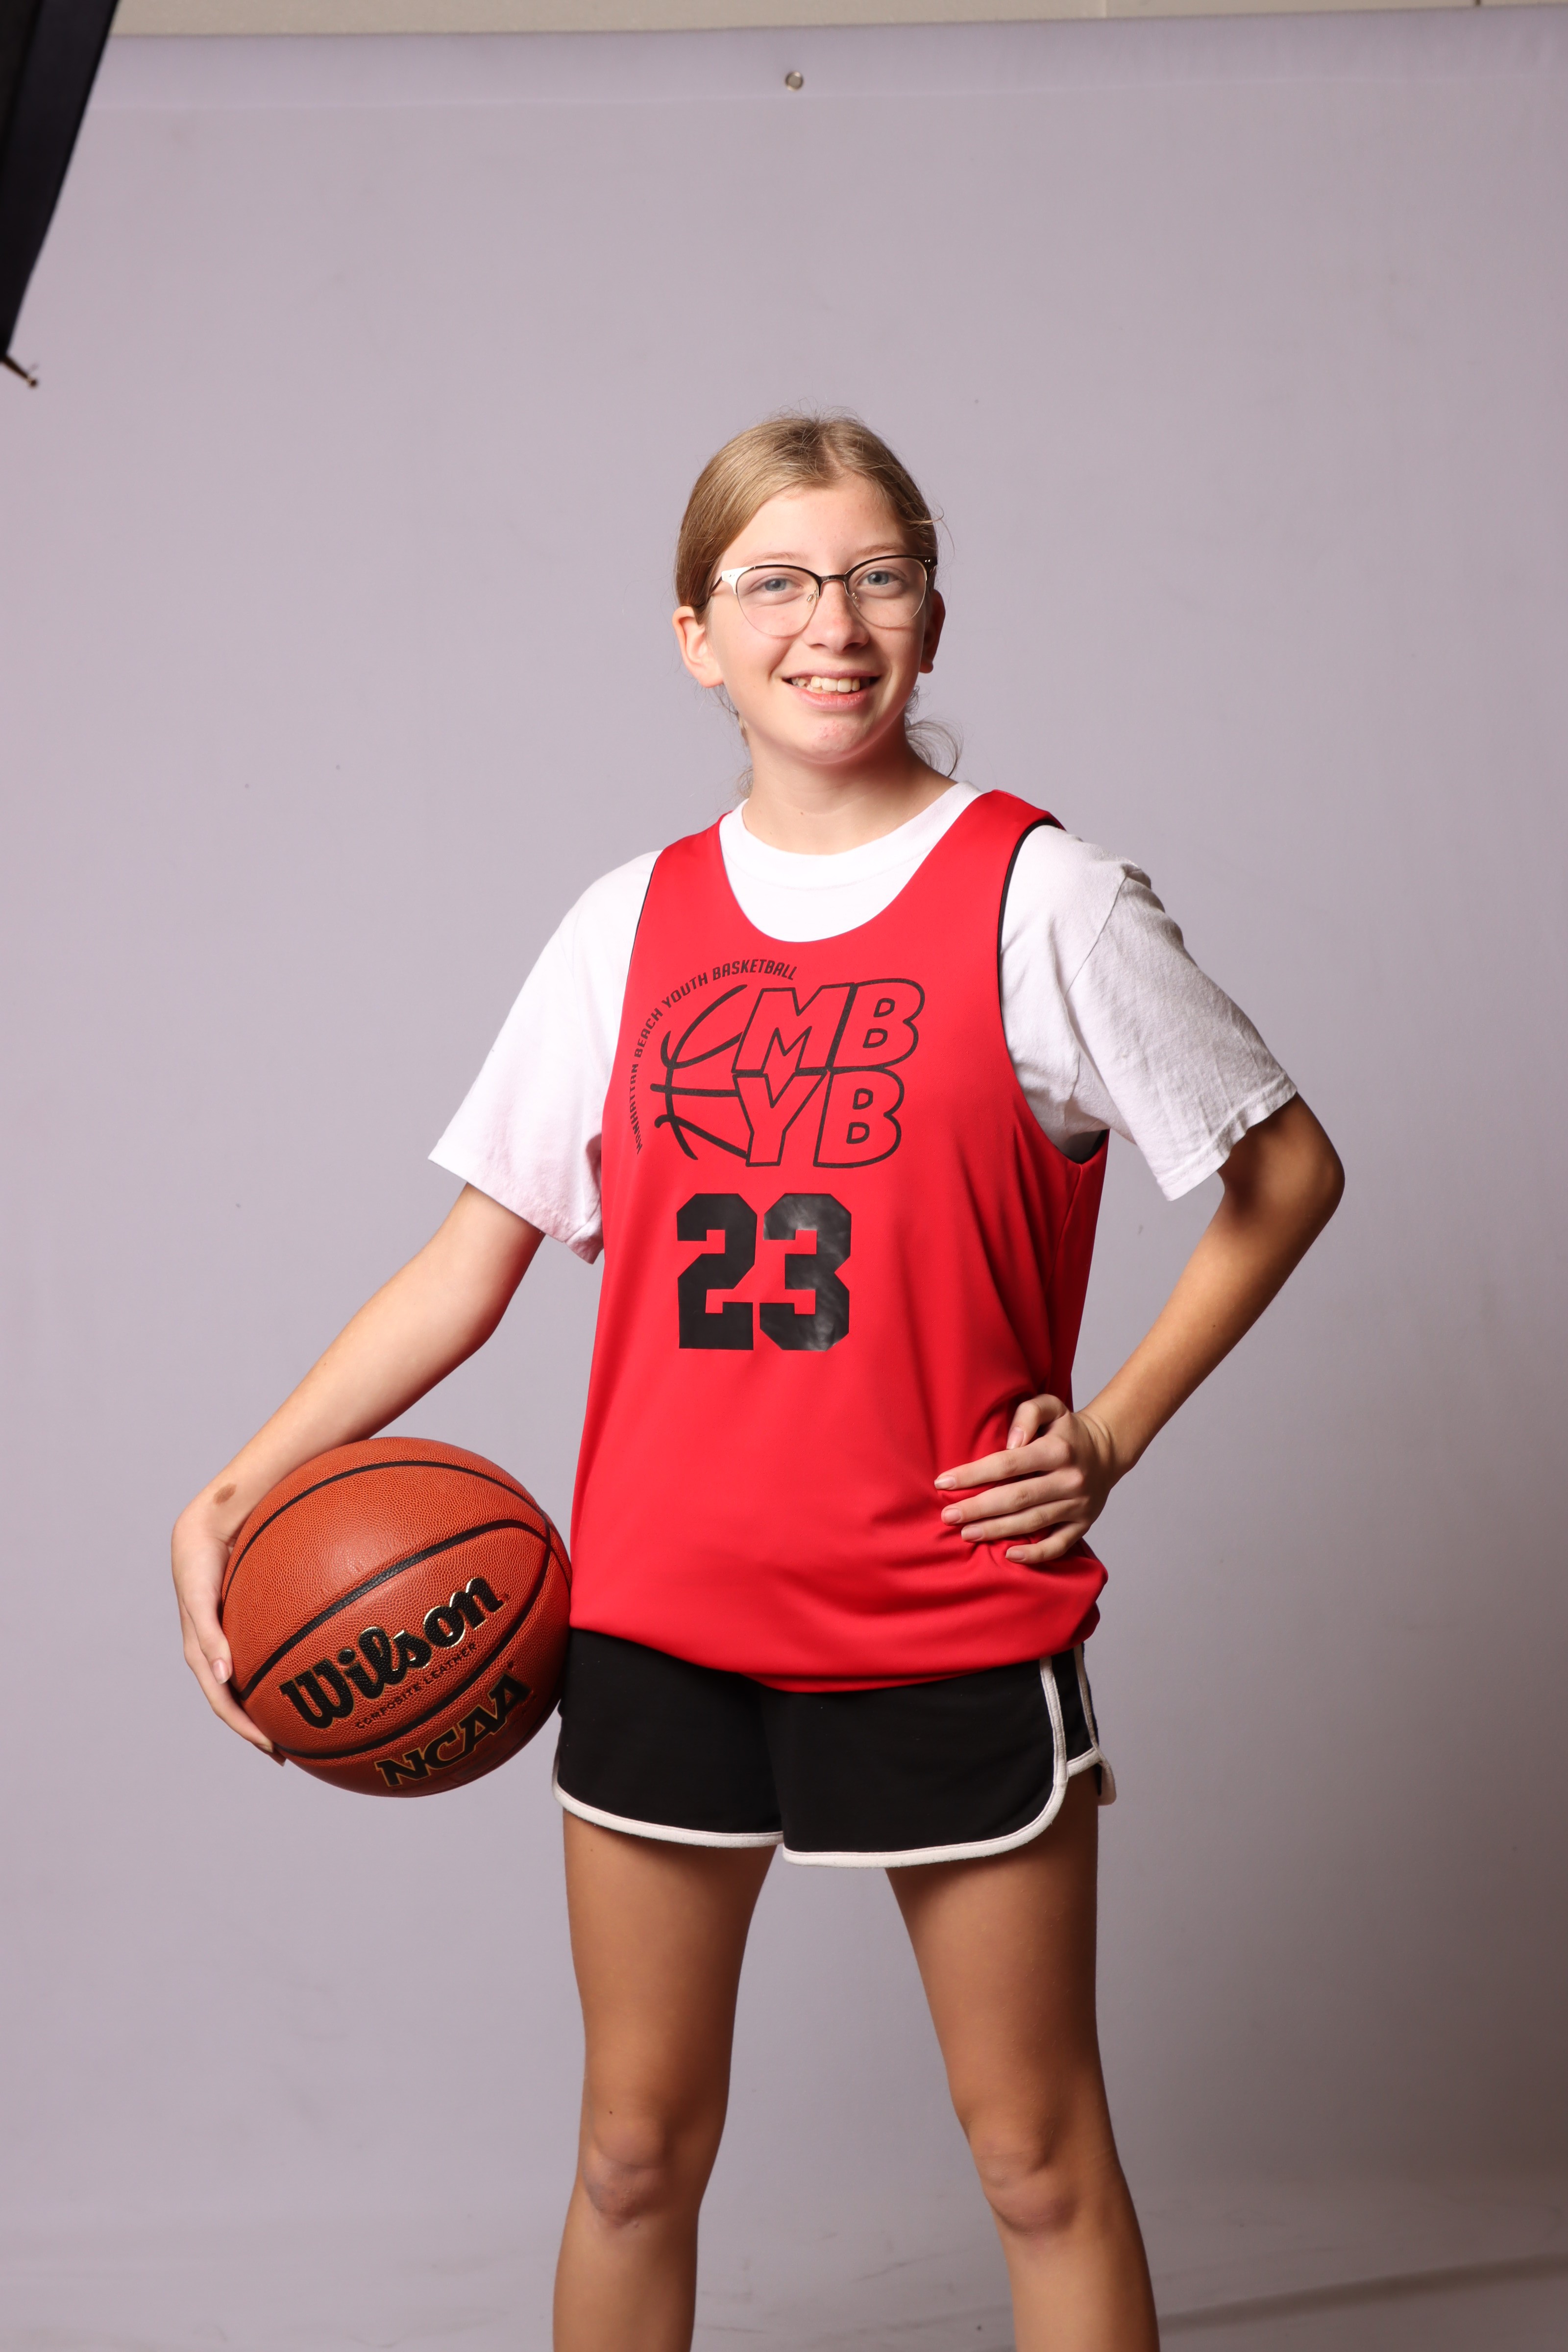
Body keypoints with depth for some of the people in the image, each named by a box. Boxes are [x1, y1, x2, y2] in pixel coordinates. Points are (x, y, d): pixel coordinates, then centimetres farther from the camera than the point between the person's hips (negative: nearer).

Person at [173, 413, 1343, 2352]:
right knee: (636, 2151, 13)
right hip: (656, 1616, 3)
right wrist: (230, 1500, -2)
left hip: (950, 1624, -3)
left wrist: (1112, 1431, -5)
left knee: (1038, 2157, 8)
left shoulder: (1040, 899, -4)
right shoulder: (631, 925, 5)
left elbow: (1288, 1172, 3)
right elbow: (473, 1262, 6)